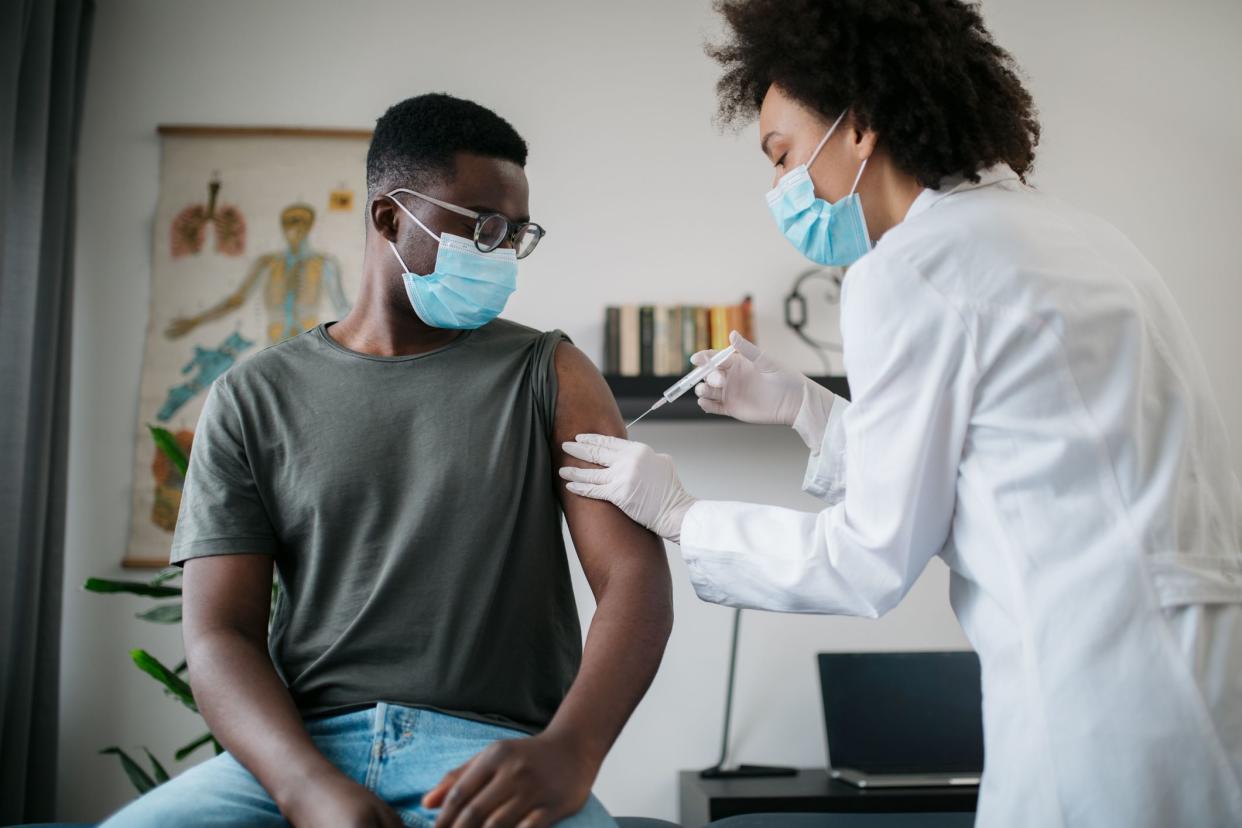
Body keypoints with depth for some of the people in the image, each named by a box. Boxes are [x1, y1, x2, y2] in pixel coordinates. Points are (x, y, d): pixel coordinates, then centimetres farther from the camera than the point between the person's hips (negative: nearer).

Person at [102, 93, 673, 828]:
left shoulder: (549, 375, 8)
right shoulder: (253, 399, 10)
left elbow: (636, 578, -2)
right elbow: (220, 634, 3)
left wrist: (569, 752, -22)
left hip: (493, 758, -2)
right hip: (301, 750, 3)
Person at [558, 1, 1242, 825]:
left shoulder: (909, 267, -10)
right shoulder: (1068, 231, 16)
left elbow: (874, 560, -6)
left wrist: (680, 515, 6)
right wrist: (801, 406, 21)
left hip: (1116, 700, -9)